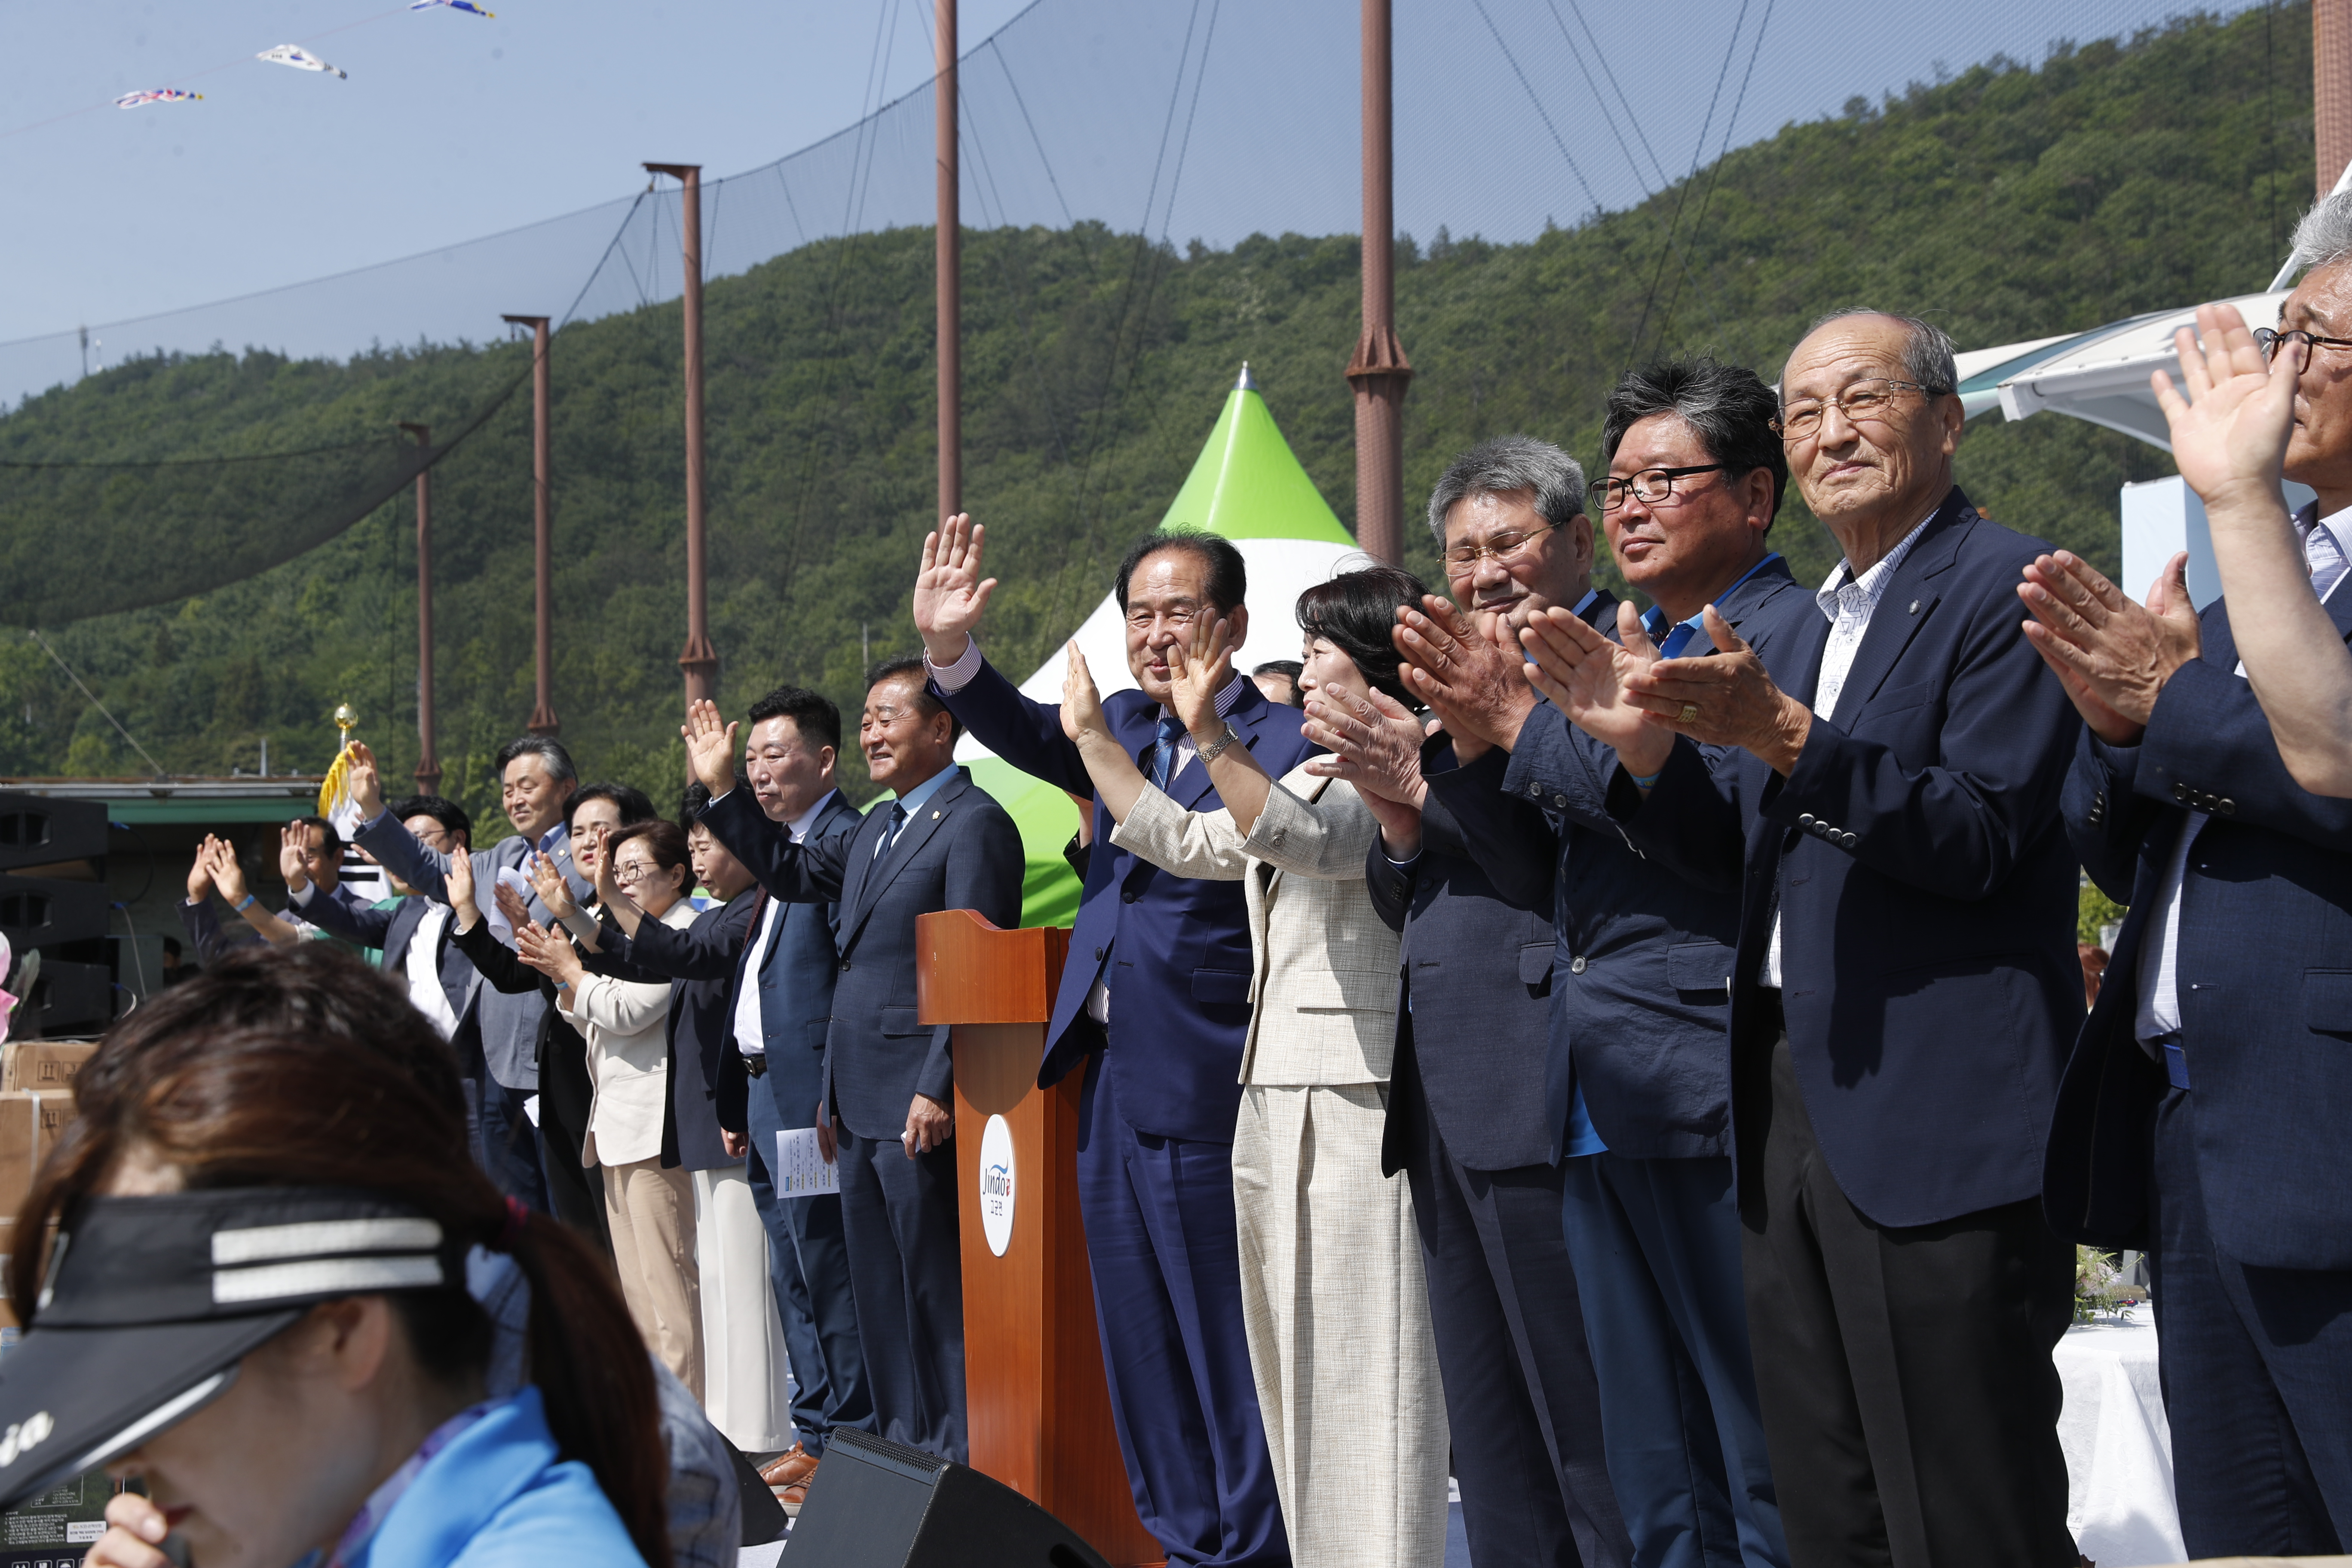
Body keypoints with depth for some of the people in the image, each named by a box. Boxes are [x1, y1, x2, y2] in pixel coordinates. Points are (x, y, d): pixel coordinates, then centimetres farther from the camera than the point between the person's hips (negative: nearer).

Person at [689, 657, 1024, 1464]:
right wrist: (722, 789, 18)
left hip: (919, 1106, -9)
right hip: (860, 1107, 9)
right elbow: (791, 871, 29)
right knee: (878, 1289, 13)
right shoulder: (875, 830, 18)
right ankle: (904, 1449, 22)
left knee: (936, 1285, -5)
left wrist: (940, 1089, -21)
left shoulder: (975, 823, -10)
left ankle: (962, 1454, 1)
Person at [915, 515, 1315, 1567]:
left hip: (1207, 1088, -8)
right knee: (1140, 1347, 13)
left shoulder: (1284, 744, -9)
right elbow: (1030, 736, -2)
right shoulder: (1123, 724, 14)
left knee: (1228, 1348, -1)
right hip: (1110, 1084, 8)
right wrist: (949, 650, -18)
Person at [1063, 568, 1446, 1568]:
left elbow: (1308, 839, -25)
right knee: (1296, 1361, 11)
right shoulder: (1312, 779, 21)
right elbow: (1180, 841, 28)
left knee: (1366, 1362, -10)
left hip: (1358, 1096, -10)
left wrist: (1209, 738, -32)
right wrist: (1092, 735, 30)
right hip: (1272, 1092, 10)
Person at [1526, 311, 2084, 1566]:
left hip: (1935, 1120, -9)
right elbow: (1730, 853, 18)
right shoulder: (1810, 626, 20)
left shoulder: (2004, 587, -7)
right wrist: (1650, 749, -1)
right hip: (1789, 1105, 9)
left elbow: (1979, 838, -17)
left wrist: (1786, 735, -25)